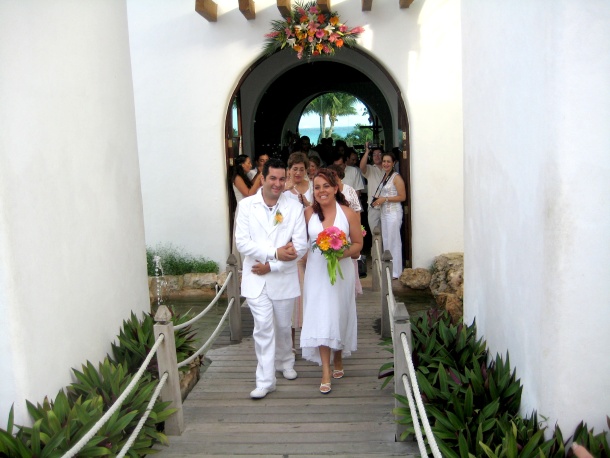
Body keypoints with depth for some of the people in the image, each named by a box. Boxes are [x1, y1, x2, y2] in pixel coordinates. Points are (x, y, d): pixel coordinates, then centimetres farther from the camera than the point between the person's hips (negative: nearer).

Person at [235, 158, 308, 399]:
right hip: (256, 278, -1)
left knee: (283, 326, 17)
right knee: (263, 328, -2)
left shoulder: (295, 207, -5)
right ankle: (265, 381, 9)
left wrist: (271, 266, -14)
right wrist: (275, 252, -21)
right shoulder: (246, 205, -4)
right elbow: (242, 242, -11)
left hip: (283, 278, 1)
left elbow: (301, 246, -9)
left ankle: (285, 361, 43)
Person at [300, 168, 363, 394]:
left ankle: (338, 359, 35)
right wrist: (303, 260, -2)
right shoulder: (309, 213, 0)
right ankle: (326, 372, 1)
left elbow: (358, 245, -2)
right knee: (320, 319, -4)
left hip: (341, 272, 0)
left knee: (339, 316, 11)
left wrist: (341, 253, -18)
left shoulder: (349, 214, -5)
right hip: (316, 272, 1)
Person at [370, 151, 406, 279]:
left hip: (393, 212, -9)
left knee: (393, 241, -5)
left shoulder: (396, 178, -11)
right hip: (384, 211, 9)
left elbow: (402, 197, -15)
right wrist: (379, 200, 9)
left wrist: (385, 199, -17)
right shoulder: (385, 176, 13)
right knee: (385, 240, 12)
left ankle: (395, 272, 3)